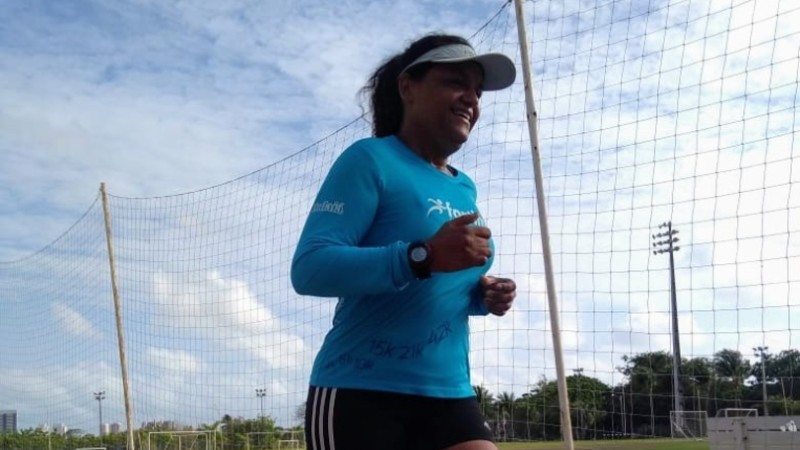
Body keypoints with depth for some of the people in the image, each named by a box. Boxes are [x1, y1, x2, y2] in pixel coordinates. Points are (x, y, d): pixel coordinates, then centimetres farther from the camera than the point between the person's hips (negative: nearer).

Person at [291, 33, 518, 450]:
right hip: (360, 394, -6)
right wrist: (424, 256, -29)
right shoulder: (370, 159, -7)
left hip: (449, 393, 7)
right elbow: (308, 268, -19)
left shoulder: (465, 189, 15)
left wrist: (483, 296, 4)